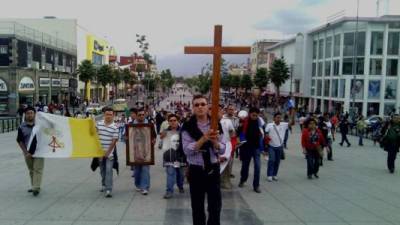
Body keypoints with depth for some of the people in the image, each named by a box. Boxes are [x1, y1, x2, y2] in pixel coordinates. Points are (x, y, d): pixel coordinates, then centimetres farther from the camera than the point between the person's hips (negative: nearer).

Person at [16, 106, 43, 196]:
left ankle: (36, 188, -10)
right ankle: (33, 186, 25)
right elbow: (20, 141, 1)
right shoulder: (22, 127, 0)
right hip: (28, 152, 2)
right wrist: (25, 152, -7)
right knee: (31, 170, 13)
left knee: (38, 169, -8)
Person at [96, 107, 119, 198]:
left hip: (110, 152, -4)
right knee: (102, 170, 17)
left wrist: (108, 152, -14)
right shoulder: (98, 124, 2)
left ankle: (108, 190, -9)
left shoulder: (115, 127, -8)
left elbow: (114, 141, -10)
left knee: (108, 170, -10)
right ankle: (104, 185, 38)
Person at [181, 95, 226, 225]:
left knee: (215, 206, 5)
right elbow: (187, 150, -16)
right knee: (197, 207, 10)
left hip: (213, 169, 2)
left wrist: (214, 141, -23)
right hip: (196, 171, -1)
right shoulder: (188, 127, -7)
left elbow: (222, 150, -2)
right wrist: (204, 138, -27)